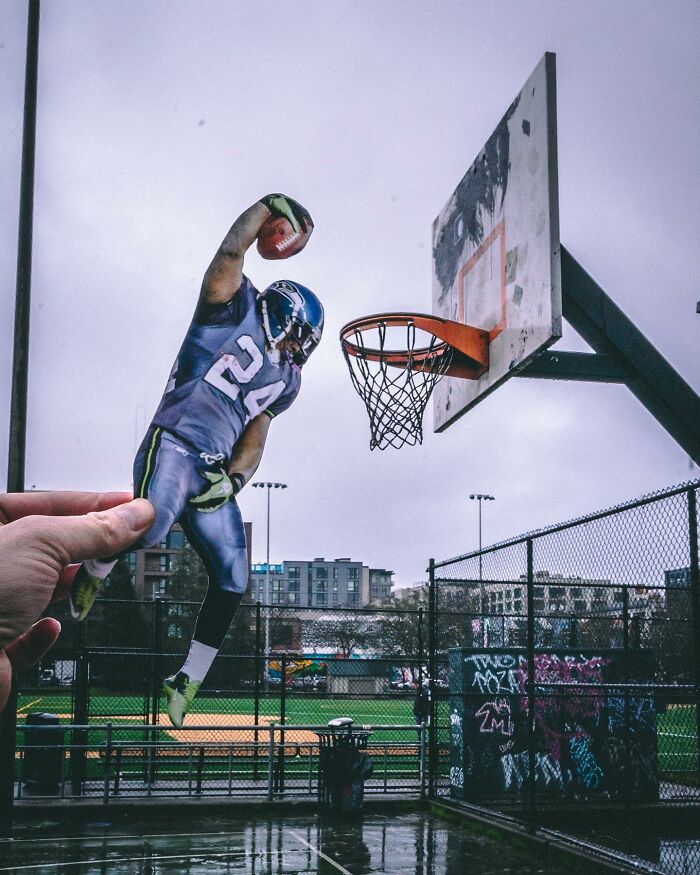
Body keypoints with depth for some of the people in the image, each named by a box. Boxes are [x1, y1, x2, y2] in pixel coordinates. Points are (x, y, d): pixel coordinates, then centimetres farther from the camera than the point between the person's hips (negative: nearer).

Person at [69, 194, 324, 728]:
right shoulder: (237, 310, 6)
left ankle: (188, 681, 13)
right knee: (149, 529, -34)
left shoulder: (284, 379, 23)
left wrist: (234, 480, 0)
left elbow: (255, 437, 18)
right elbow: (232, 252, -7)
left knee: (233, 579, 0)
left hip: (215, 470, 7)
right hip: (174, 446, -7)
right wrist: (272, 205, 2)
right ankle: (94, 570, 1)